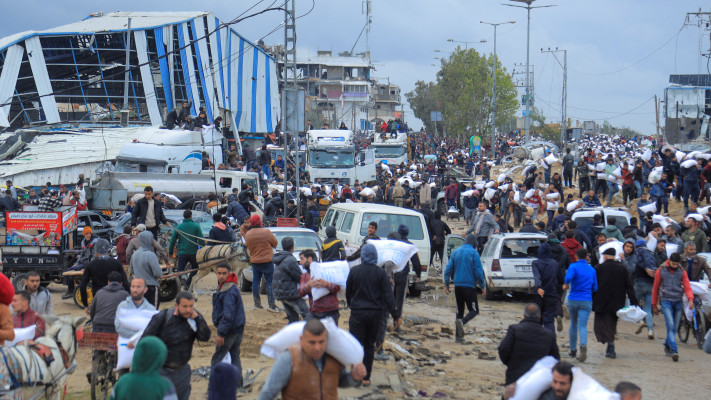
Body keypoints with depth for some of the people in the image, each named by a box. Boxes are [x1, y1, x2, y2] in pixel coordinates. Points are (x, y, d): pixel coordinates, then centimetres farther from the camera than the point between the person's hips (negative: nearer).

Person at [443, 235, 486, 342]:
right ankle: (462, 322, -30)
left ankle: (459, 335, 10)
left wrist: (446, 285, 16)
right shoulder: (474, 253, -5)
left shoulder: (455, 252, 11)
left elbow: (448, 270, 10)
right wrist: (483, 286, 0)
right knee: (474, 310, -1)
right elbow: (478, 272, -9)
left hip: (457, 285, 5)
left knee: (459, 311, 13)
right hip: (469, 285, -5)